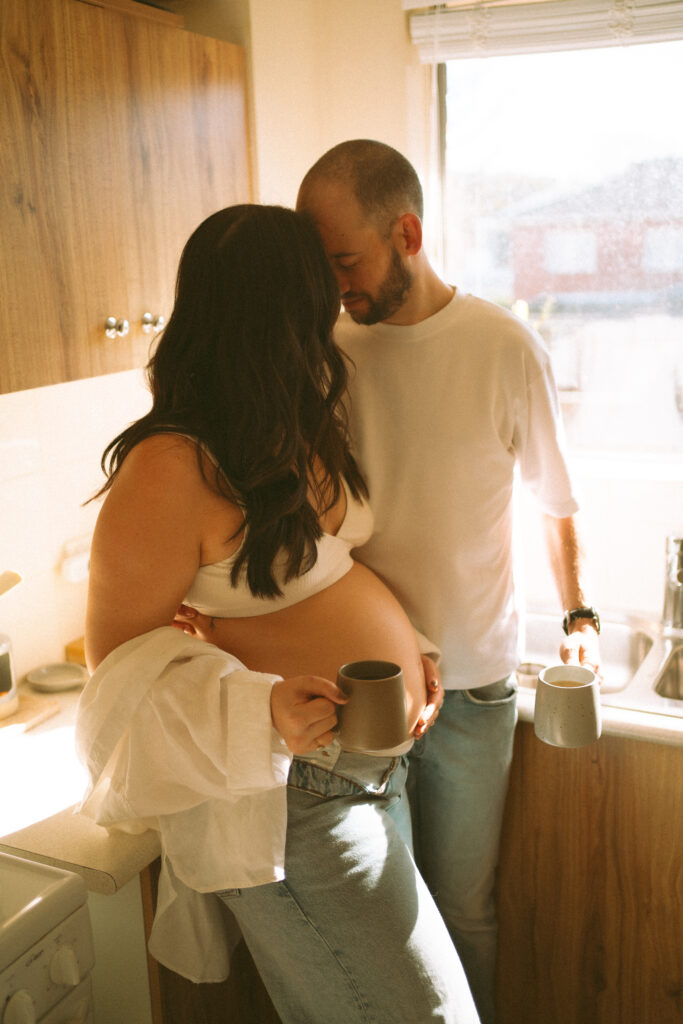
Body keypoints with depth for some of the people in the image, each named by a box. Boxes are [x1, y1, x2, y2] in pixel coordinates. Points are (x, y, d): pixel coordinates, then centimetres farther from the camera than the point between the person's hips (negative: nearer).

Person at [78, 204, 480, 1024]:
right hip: (287, 795, -8)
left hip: (374, 765, 8)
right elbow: (119, 662, -16)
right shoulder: (167, 472, -21)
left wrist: (407, 646, 5)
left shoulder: (300, 439, 6)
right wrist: (256, 712, -30)